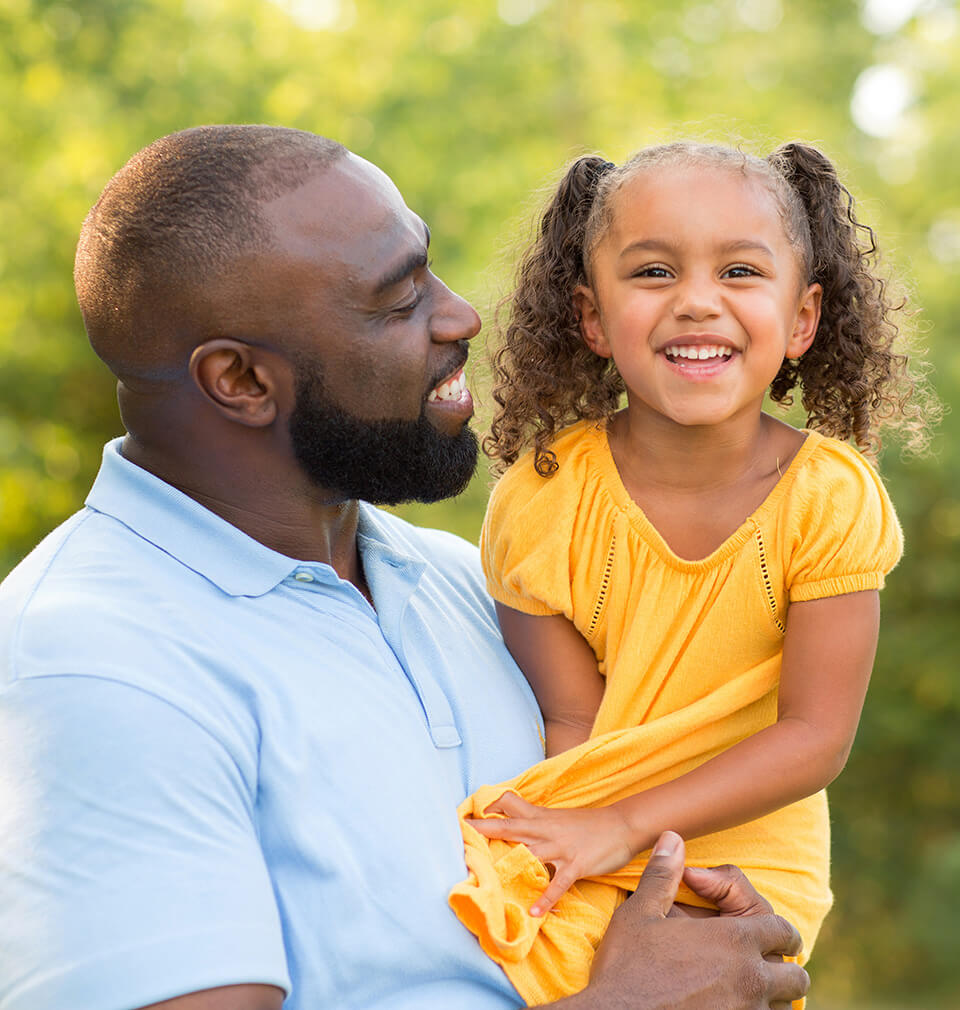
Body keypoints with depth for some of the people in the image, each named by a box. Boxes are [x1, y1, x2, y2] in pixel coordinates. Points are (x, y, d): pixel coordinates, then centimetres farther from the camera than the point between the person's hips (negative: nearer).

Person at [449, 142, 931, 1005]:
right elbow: (573, 720, -10)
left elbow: (816, 737, -15)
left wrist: (626, 824, -22)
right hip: (588, 866, 1)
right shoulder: (542, 498, -13)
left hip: (751, 859, 0)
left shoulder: (832, 499, -15)